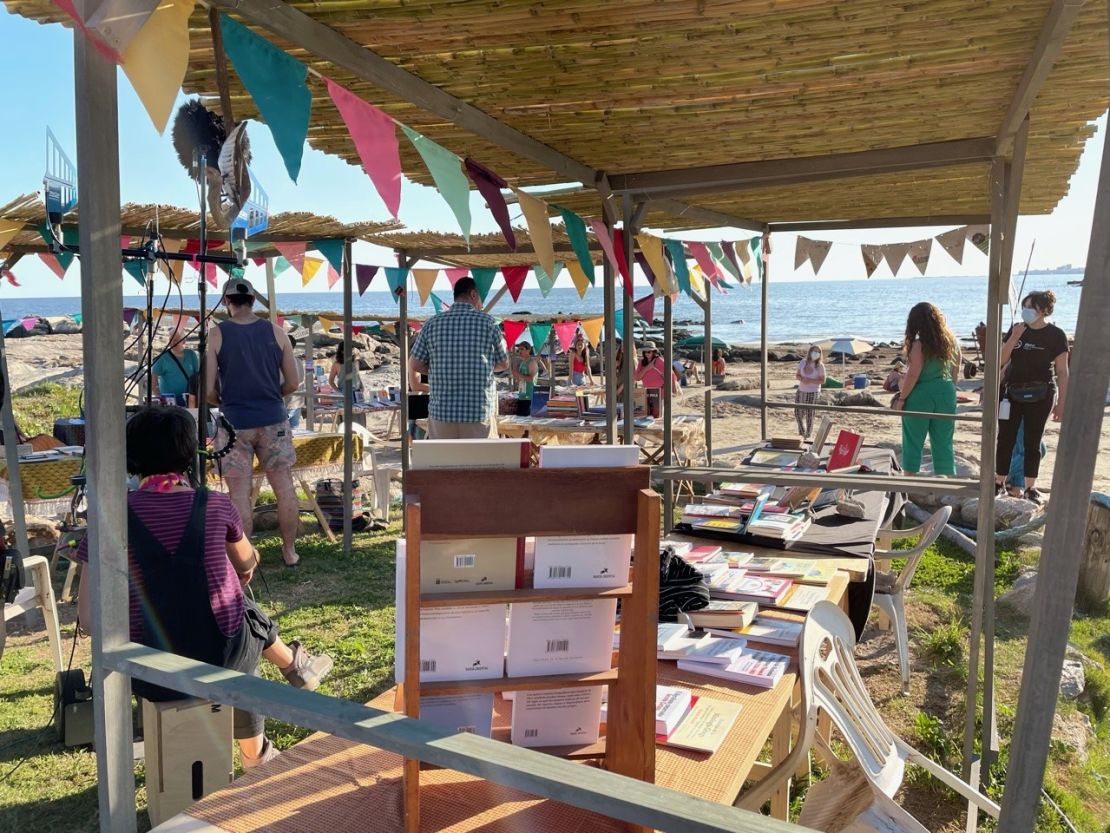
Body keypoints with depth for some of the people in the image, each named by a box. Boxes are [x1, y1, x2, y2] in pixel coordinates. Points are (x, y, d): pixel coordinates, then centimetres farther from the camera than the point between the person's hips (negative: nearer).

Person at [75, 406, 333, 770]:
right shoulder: (215, 506, -9)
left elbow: (87, 613, -9)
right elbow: (247, 564, 12)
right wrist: (246, 566, 36)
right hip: (221, 659, -2)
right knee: (247, 615, 31)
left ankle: (255, 754, 51)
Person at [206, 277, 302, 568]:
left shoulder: (216, 335, -5)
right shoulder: (275, 332, 1)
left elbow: (208, 390, -7)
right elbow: (293, 383, 3)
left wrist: (222, 403, 14)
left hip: (235, 423, -2)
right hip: (273, 421, 2)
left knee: (240, 492, 4)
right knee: (284, 487, 11)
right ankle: (290, 551, 20)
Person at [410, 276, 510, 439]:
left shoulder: (432, 323, 4)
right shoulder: (487, 322, -1)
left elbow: (416, 365, 5)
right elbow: (504, 364, 7)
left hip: (441, 411, 2)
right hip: (479, 413, -2)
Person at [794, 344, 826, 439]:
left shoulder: (820, 366, -9)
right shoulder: (803, 362, 2)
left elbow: (822, 381, -9)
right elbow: (797, 375, 8)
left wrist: (811, 381, -22)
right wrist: (802, 379, -15)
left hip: (813, 392, -4)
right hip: (801, 391, 4)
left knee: (809, 414, -4)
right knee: (798, 413, 8)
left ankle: (807, 435, 10)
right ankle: (802, 433, 29)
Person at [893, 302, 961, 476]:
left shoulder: (919, 345, -14)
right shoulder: (951, 341, 4)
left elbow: (913, 375, -16)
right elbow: (956, 372, 10)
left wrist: (901, 398, -8)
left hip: (921, 396, -5)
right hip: (946, 394, 5)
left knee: (913, 442, 6)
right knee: (944, 443, 12)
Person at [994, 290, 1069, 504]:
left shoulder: (1055, 335, -4)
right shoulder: (1016, 329, 5)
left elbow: (1062, 372, -3)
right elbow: (1001, 360, 1)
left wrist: (1061, 403, -6)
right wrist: (1014, 338, -13)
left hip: (1041, 396, -3)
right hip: (1013, 392, 3)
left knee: (1032, 442, 3)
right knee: (1005, 439, 4)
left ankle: (1030, 488, 13)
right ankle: (999, 483, 13)